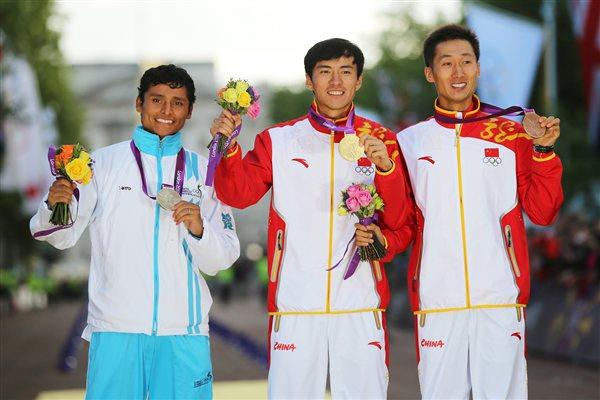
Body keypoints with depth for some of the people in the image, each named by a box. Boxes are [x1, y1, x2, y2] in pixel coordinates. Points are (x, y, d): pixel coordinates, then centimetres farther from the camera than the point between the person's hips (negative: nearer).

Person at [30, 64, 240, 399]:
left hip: (183, 329, 1)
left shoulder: (203, 171, 12)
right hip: (115, 327, -1)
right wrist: (55, 206, -16)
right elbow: (64, 236, 4)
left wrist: (199, 230, -11)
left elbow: (219, 261, 9)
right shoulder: (103, 162, 8)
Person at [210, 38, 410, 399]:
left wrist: (385, 166, -14)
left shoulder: (380, 141, 9)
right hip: (295, 302, 0)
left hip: (360, 304, 0)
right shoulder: (278, 140, 9)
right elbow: (239, 193, -1)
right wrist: (228, 148, -16)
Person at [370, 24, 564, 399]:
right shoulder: (409, 142, 9)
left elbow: (542, 212, 4)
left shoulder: (512, 135, 8)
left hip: (501, 297, 0)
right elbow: (403, 224, 12)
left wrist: (543, 151, -6)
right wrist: (381, 242, -8)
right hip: (436, 297, 0)